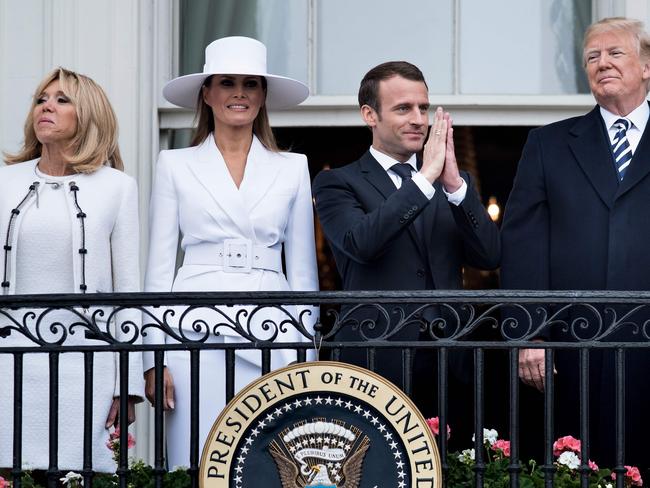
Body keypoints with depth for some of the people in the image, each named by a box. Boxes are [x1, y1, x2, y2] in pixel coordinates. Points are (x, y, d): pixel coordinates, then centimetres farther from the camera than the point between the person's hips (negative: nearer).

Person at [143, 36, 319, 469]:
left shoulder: (292, 169, 11)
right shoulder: (176, 166, 9)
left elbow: (302, 270, 13)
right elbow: (160, 267, 7)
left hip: (271, 336, 1)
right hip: (197, 333, -1)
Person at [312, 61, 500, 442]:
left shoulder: (455, 181, 16)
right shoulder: (337, 184, 4)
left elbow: (490, 256, 3)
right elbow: (361, 242, -17)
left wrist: (454, 184, -10)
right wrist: (425, 178, -16)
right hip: (376, 364, -3)